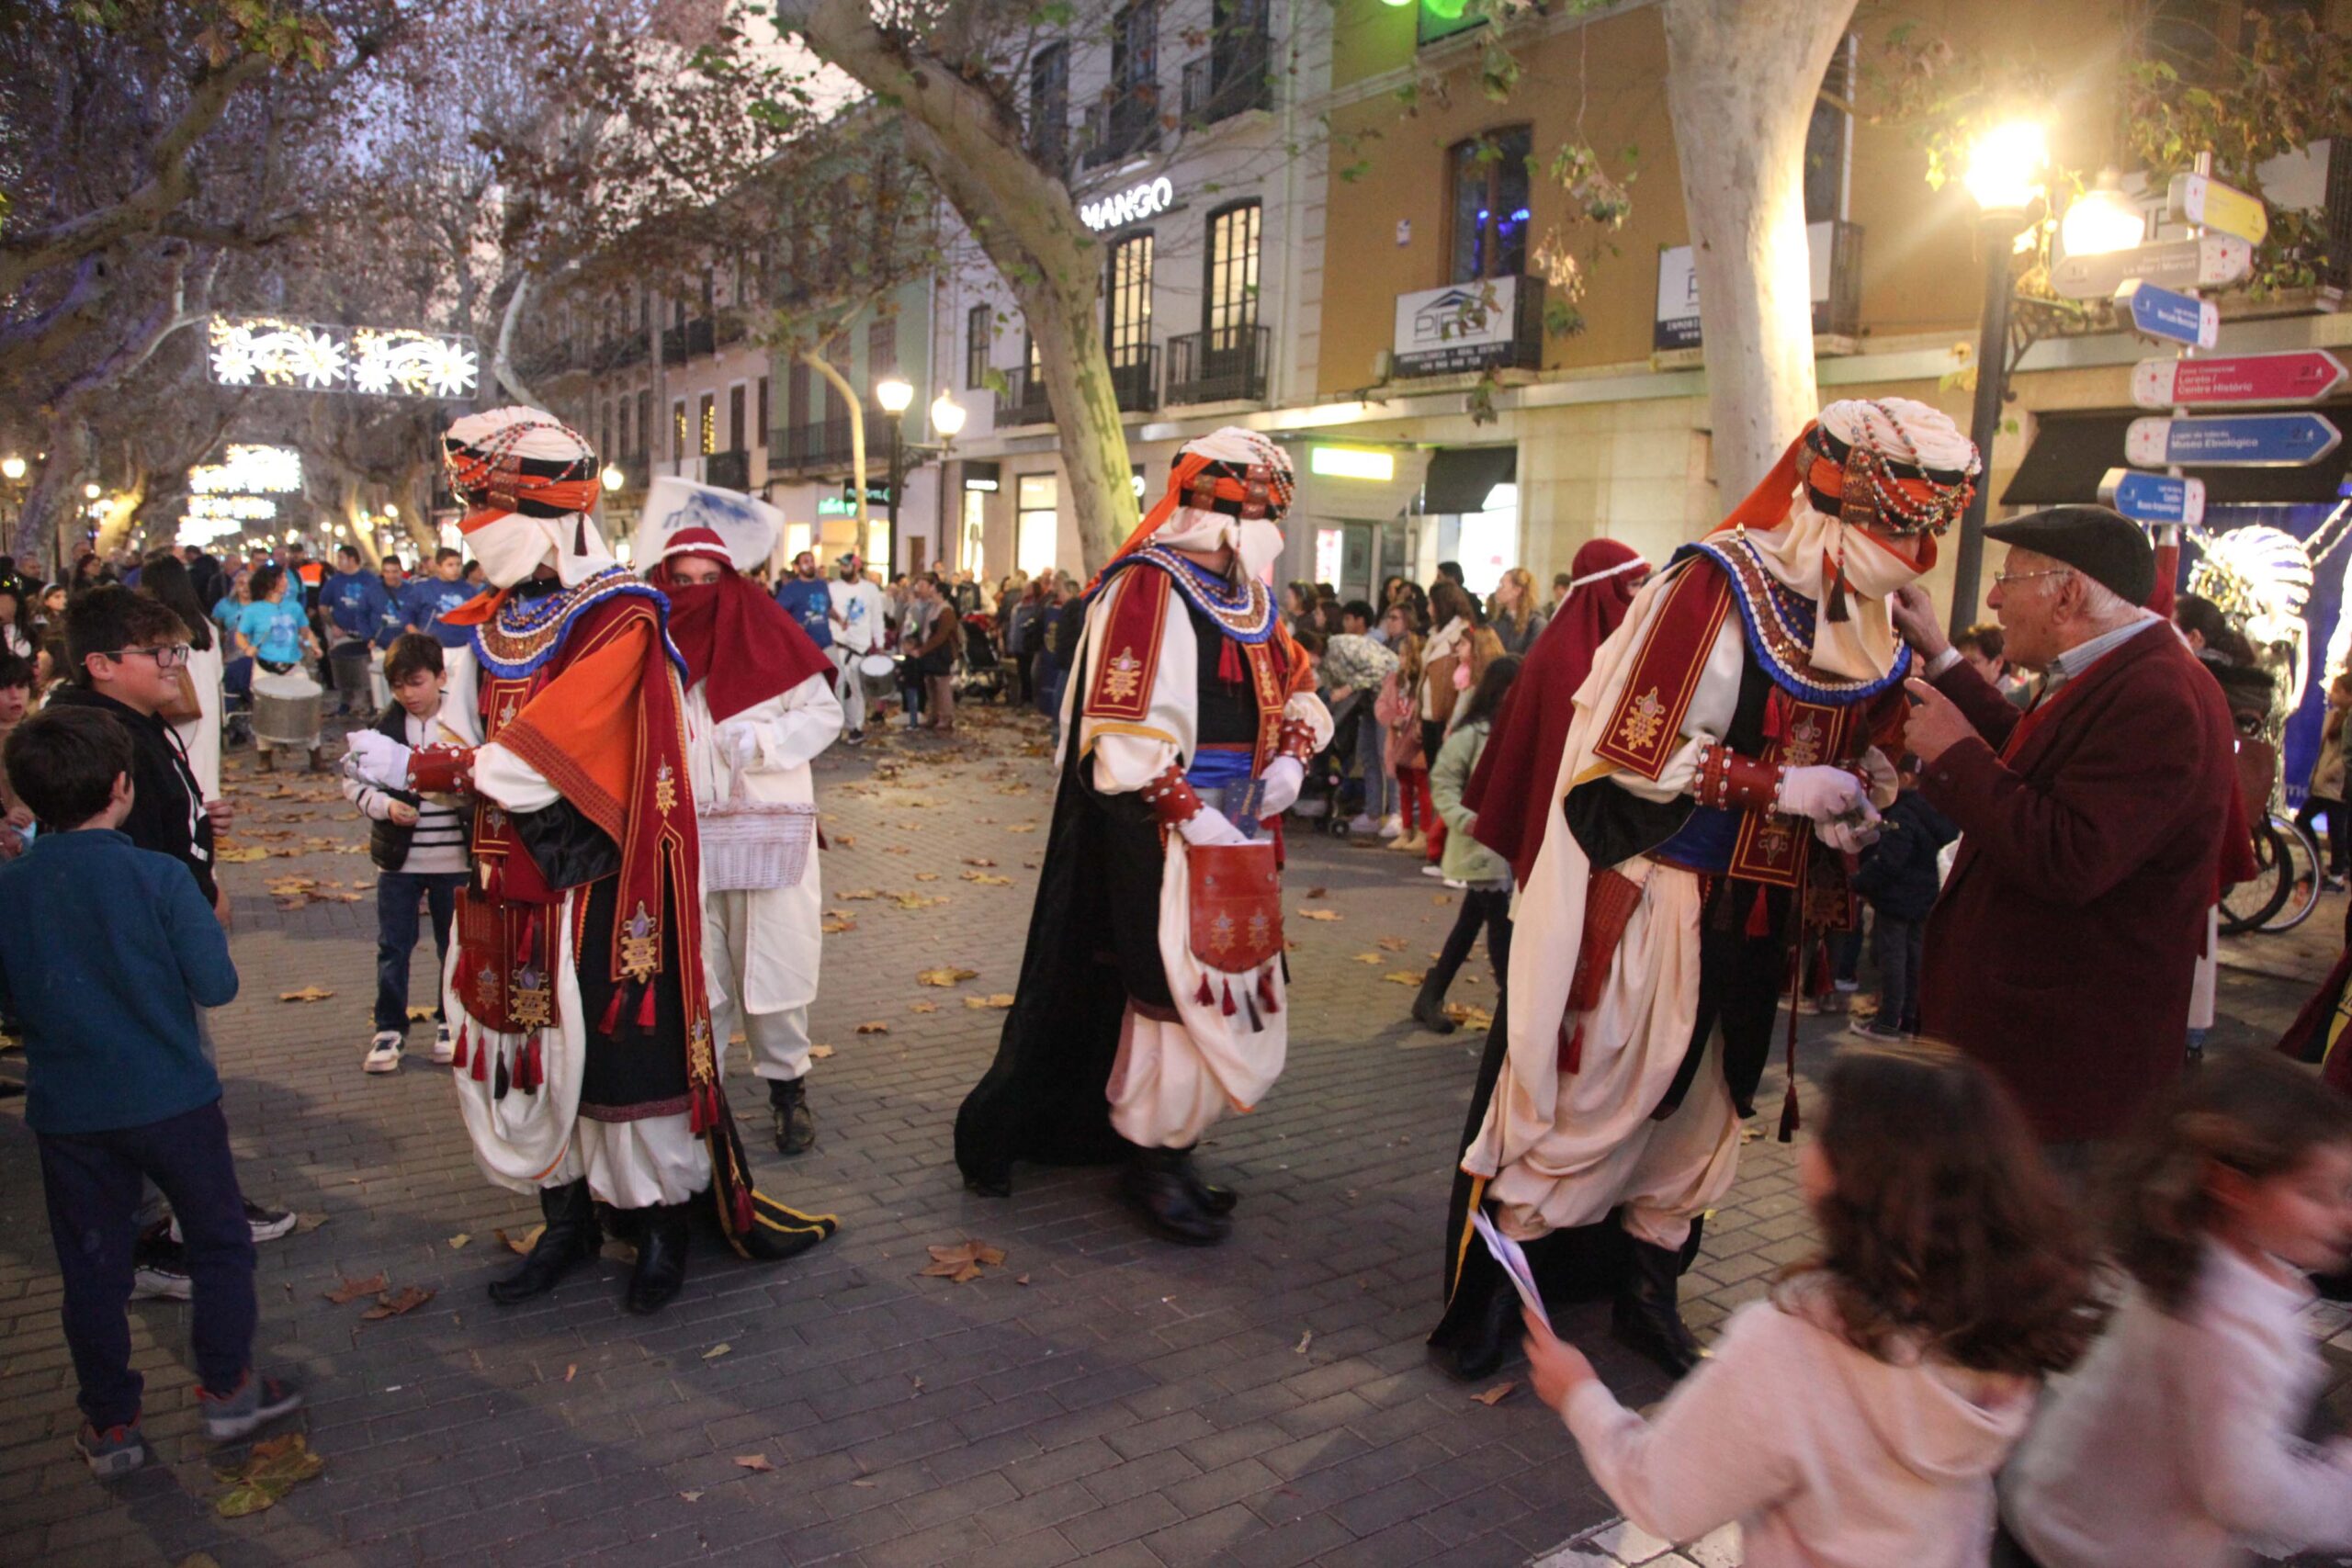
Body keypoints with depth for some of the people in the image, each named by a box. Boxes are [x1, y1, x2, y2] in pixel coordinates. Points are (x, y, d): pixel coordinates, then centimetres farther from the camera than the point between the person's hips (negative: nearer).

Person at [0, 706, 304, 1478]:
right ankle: (226, 1390, 22)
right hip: (171, 1100, -3)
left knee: (91, 1267, 15)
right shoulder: (158, 876, -17)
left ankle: (109, 1426, 25)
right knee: (220, 1240, 15)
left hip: (67, 1113, 3)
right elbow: (216, 984, -15)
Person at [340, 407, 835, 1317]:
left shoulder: (618, 620, -14)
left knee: (621, 1053, 1)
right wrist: (399, 775, -11)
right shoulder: (492, 625, 9)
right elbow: (475, 747, 8)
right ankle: (566, 1224, 30)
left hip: (596, 890, -7)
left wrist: (415, 768, -18)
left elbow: (541, 762, -21)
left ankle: (660, 1231, 20)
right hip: (514, 886, 7)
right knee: (522, 1053, 13)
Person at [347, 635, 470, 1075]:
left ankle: (449, 1023, 27)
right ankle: (389, 1029, 21)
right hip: (397, 857, 1)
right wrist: (385, 806, -15)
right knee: (393, 947, 8)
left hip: (453, 859, -1)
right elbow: (353, 781, 1)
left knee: (453, 945, 11)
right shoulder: (383, 727, -2)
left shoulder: (463, 726, -4)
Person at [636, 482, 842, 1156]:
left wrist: (764, 739, -15)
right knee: (695, 970, 6)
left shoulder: (764, 633, -1)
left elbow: (824, 711, -1)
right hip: (685, 838, 2)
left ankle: (787, 1082, 19)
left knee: (774, 960, 2)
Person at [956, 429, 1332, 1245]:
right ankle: (1153, 1160, 15)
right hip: (1167, 833, -9)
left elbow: (1299, 686, 25)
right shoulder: (1146, 589, -14)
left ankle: (1169, 1140, 29)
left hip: (1238, 834, 9)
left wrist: (1291, 755, 6)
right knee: (1178, 990, -4)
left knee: (1237, 991, 14)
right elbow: (1124, 732, -21)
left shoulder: (1248, 600, 13)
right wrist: (1187, 815, -21)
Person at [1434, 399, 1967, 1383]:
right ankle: (1487, 1291, 18)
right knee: (1580, 1094, 2)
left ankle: (1647, 1287, 34)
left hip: (1752, 918, 7)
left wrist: (1854, 805, -2)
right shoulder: (1718, 587, -17)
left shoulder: (1867, 624, 7)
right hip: (1647, 903, -7)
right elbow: (1635, 756, -21)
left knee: (1699, 1103, 17)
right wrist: (1781, 787, -20)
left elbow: (1863, 748, 20)